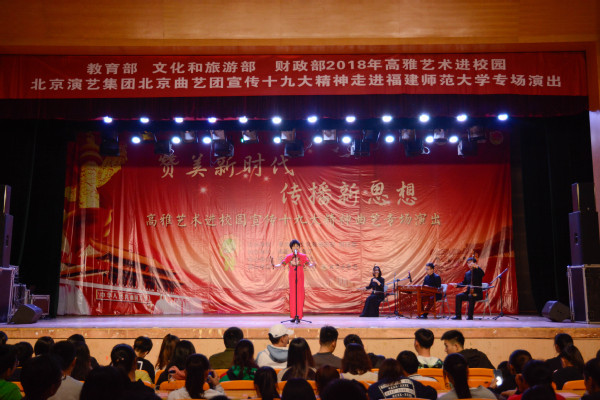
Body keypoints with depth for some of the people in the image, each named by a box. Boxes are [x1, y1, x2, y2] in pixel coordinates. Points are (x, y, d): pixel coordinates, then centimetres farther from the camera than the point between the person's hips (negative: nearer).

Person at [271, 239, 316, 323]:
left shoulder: (303, 256, 3)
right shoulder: (289, 256, 6)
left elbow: (308, 264, -6)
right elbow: (282, 264, 2)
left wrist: (312, 265, -28)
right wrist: (274, 265, -14)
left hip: (300, 277, -1)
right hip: (292, 277, 1)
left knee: (300, 295, -5)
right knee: (292, 295, 0)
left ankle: (298, 316, -3)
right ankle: (293, 316, 4)